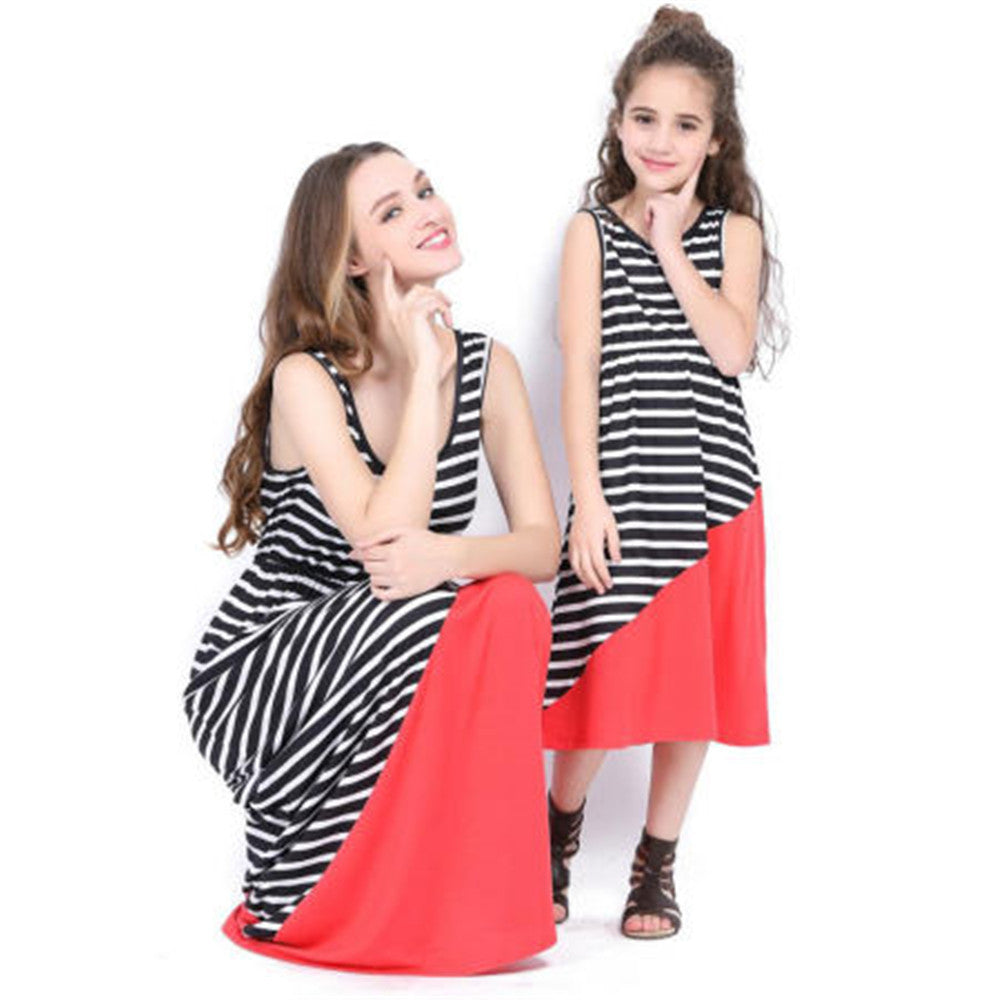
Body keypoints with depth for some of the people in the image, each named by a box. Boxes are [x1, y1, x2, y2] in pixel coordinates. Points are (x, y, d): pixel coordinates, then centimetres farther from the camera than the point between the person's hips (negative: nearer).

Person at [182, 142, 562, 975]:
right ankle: (320, 900, -12)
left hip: (379, 667, 4)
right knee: (432, 616, -32)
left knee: (510, 609, -26)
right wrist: (425, 372, -24)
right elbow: (381, 536, -31)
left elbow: (542, 545, -9)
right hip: (255, 679, -4)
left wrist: (449, 554, -32)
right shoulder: (307, 377, -17)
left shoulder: (488, 367, -1)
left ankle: (468, 890, -9)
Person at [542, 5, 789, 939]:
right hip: (621, 485, -2)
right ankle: (559, 829, 23)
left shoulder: (732, 230, 8)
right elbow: (580, 368, -3)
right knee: (602, 675, -4)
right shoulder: (592, 228, 4)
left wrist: (672, 252, -9)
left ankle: (656, 863, 21)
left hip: (712, 484, 2)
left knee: (691, 679, 6)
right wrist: (586, 496, -10)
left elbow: (734, 349, -8)